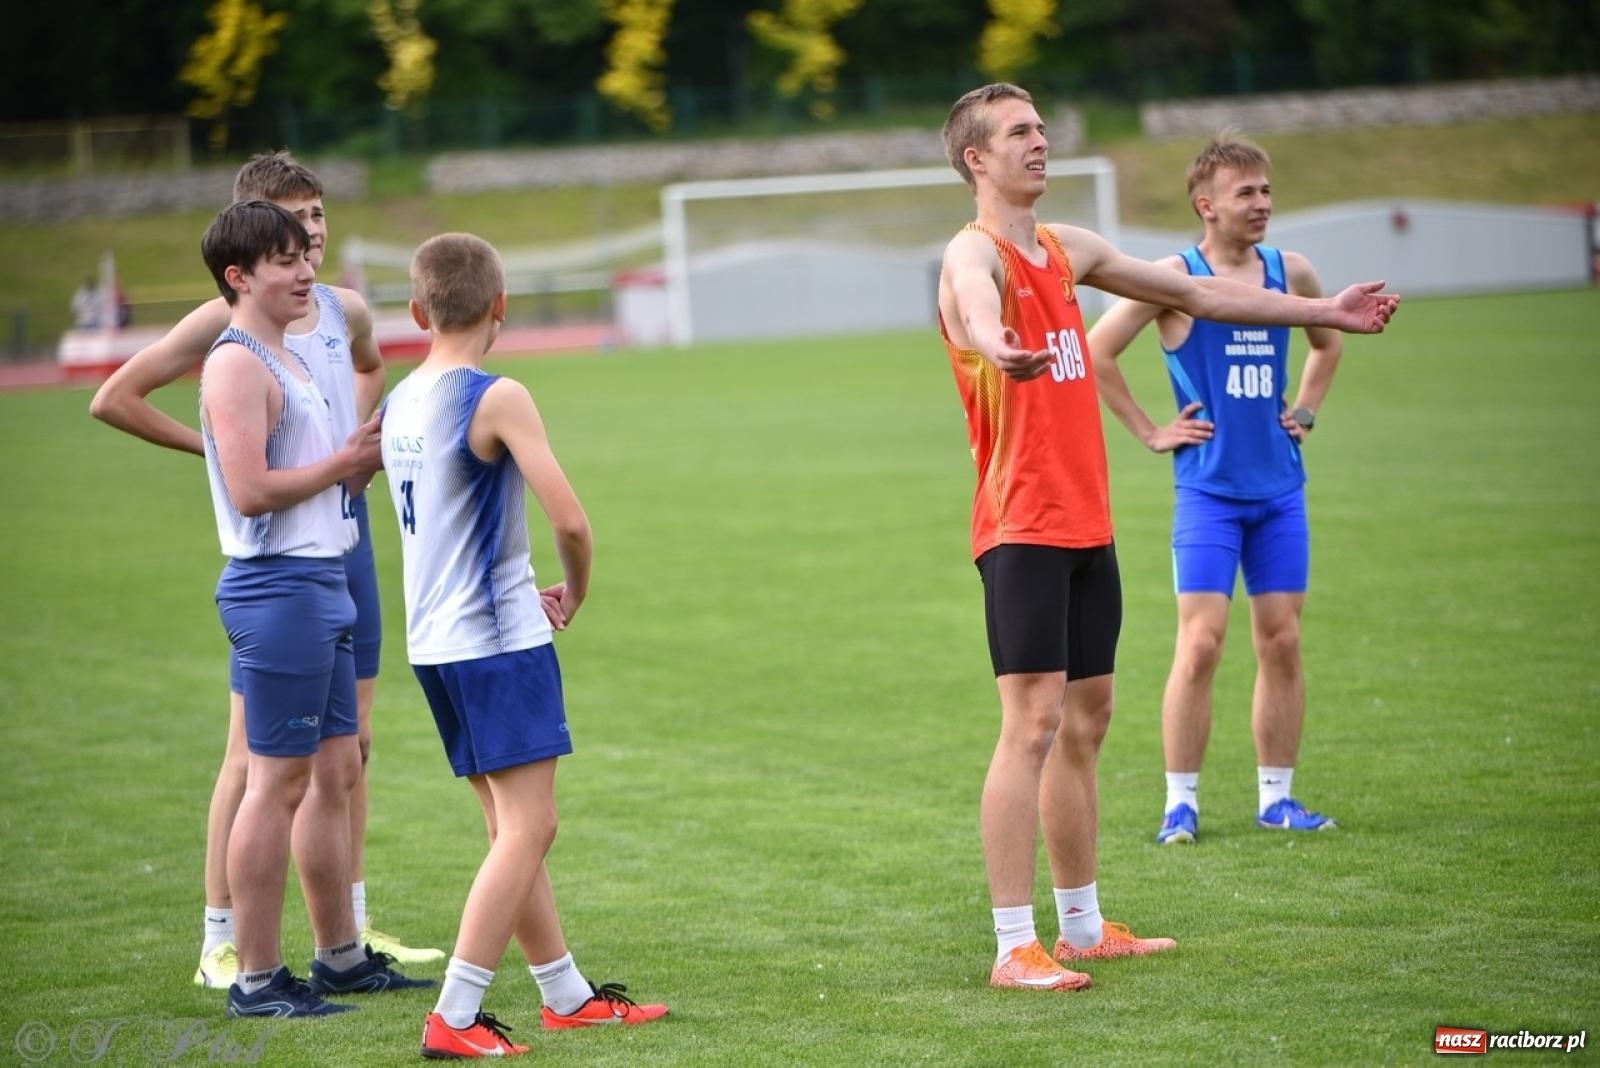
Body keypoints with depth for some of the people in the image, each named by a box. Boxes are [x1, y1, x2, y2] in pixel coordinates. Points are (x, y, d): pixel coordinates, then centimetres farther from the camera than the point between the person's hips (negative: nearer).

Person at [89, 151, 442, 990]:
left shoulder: (345, 312, 7)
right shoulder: (225, 323, -11)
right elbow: (113, 400, -11)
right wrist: (212, 448, -10)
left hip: (346, 528, 6)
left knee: (352, 739, 11)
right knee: (254, 748, -4)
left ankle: (352, 930, 21)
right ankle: (219, 945, 1)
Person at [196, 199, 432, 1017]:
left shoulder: (285, 363, 19)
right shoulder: (237, 366, -13)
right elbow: (252, 490, -22)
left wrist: (368, 459, 6)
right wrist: (342, 464, -11)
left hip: (322, 582, 10)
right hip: (276, 588, -10)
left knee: (335, 772, 14)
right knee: (279, 781, -7)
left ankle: (340, 957, 22)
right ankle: (256, 979, -3)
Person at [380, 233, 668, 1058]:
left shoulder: (400, 404, 9)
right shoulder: (497, 400, -14)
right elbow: (568, 520, -19)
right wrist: (575, 590, 1)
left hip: (435, 642, 8)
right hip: (499, 641, -8)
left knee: (512, 829, 16)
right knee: (528, 827, -6)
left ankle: (566, 994, 26)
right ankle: (455, 1018, -12)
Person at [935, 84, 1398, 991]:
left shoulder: (1067, 249, 15)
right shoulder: (974, 254, -11)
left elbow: (1191, 293, 25)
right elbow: (975, 303, -37)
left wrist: (1323, 311, 28)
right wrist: (994, 344, -62)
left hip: (1087, 525, 9)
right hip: (1023, 530, -9)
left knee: (1087, 719, 14)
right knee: (1034, 720, -14)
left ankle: (1084, 927, 24)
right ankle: (1015, 948, -14)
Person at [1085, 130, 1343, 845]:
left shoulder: (1290, 272, 7)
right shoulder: (1176, 278, -8)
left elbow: (1328, 342, 27)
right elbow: (1095, 351, -7)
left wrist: (1304, 412, 14)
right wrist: (1150, 433, -6)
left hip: (1280, 486, 5)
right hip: (1208, 486, -5)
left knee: (1281, 641, 5)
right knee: (1200, 643, -9)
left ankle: (1276, 798, 13)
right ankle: (1181, 803, -3)